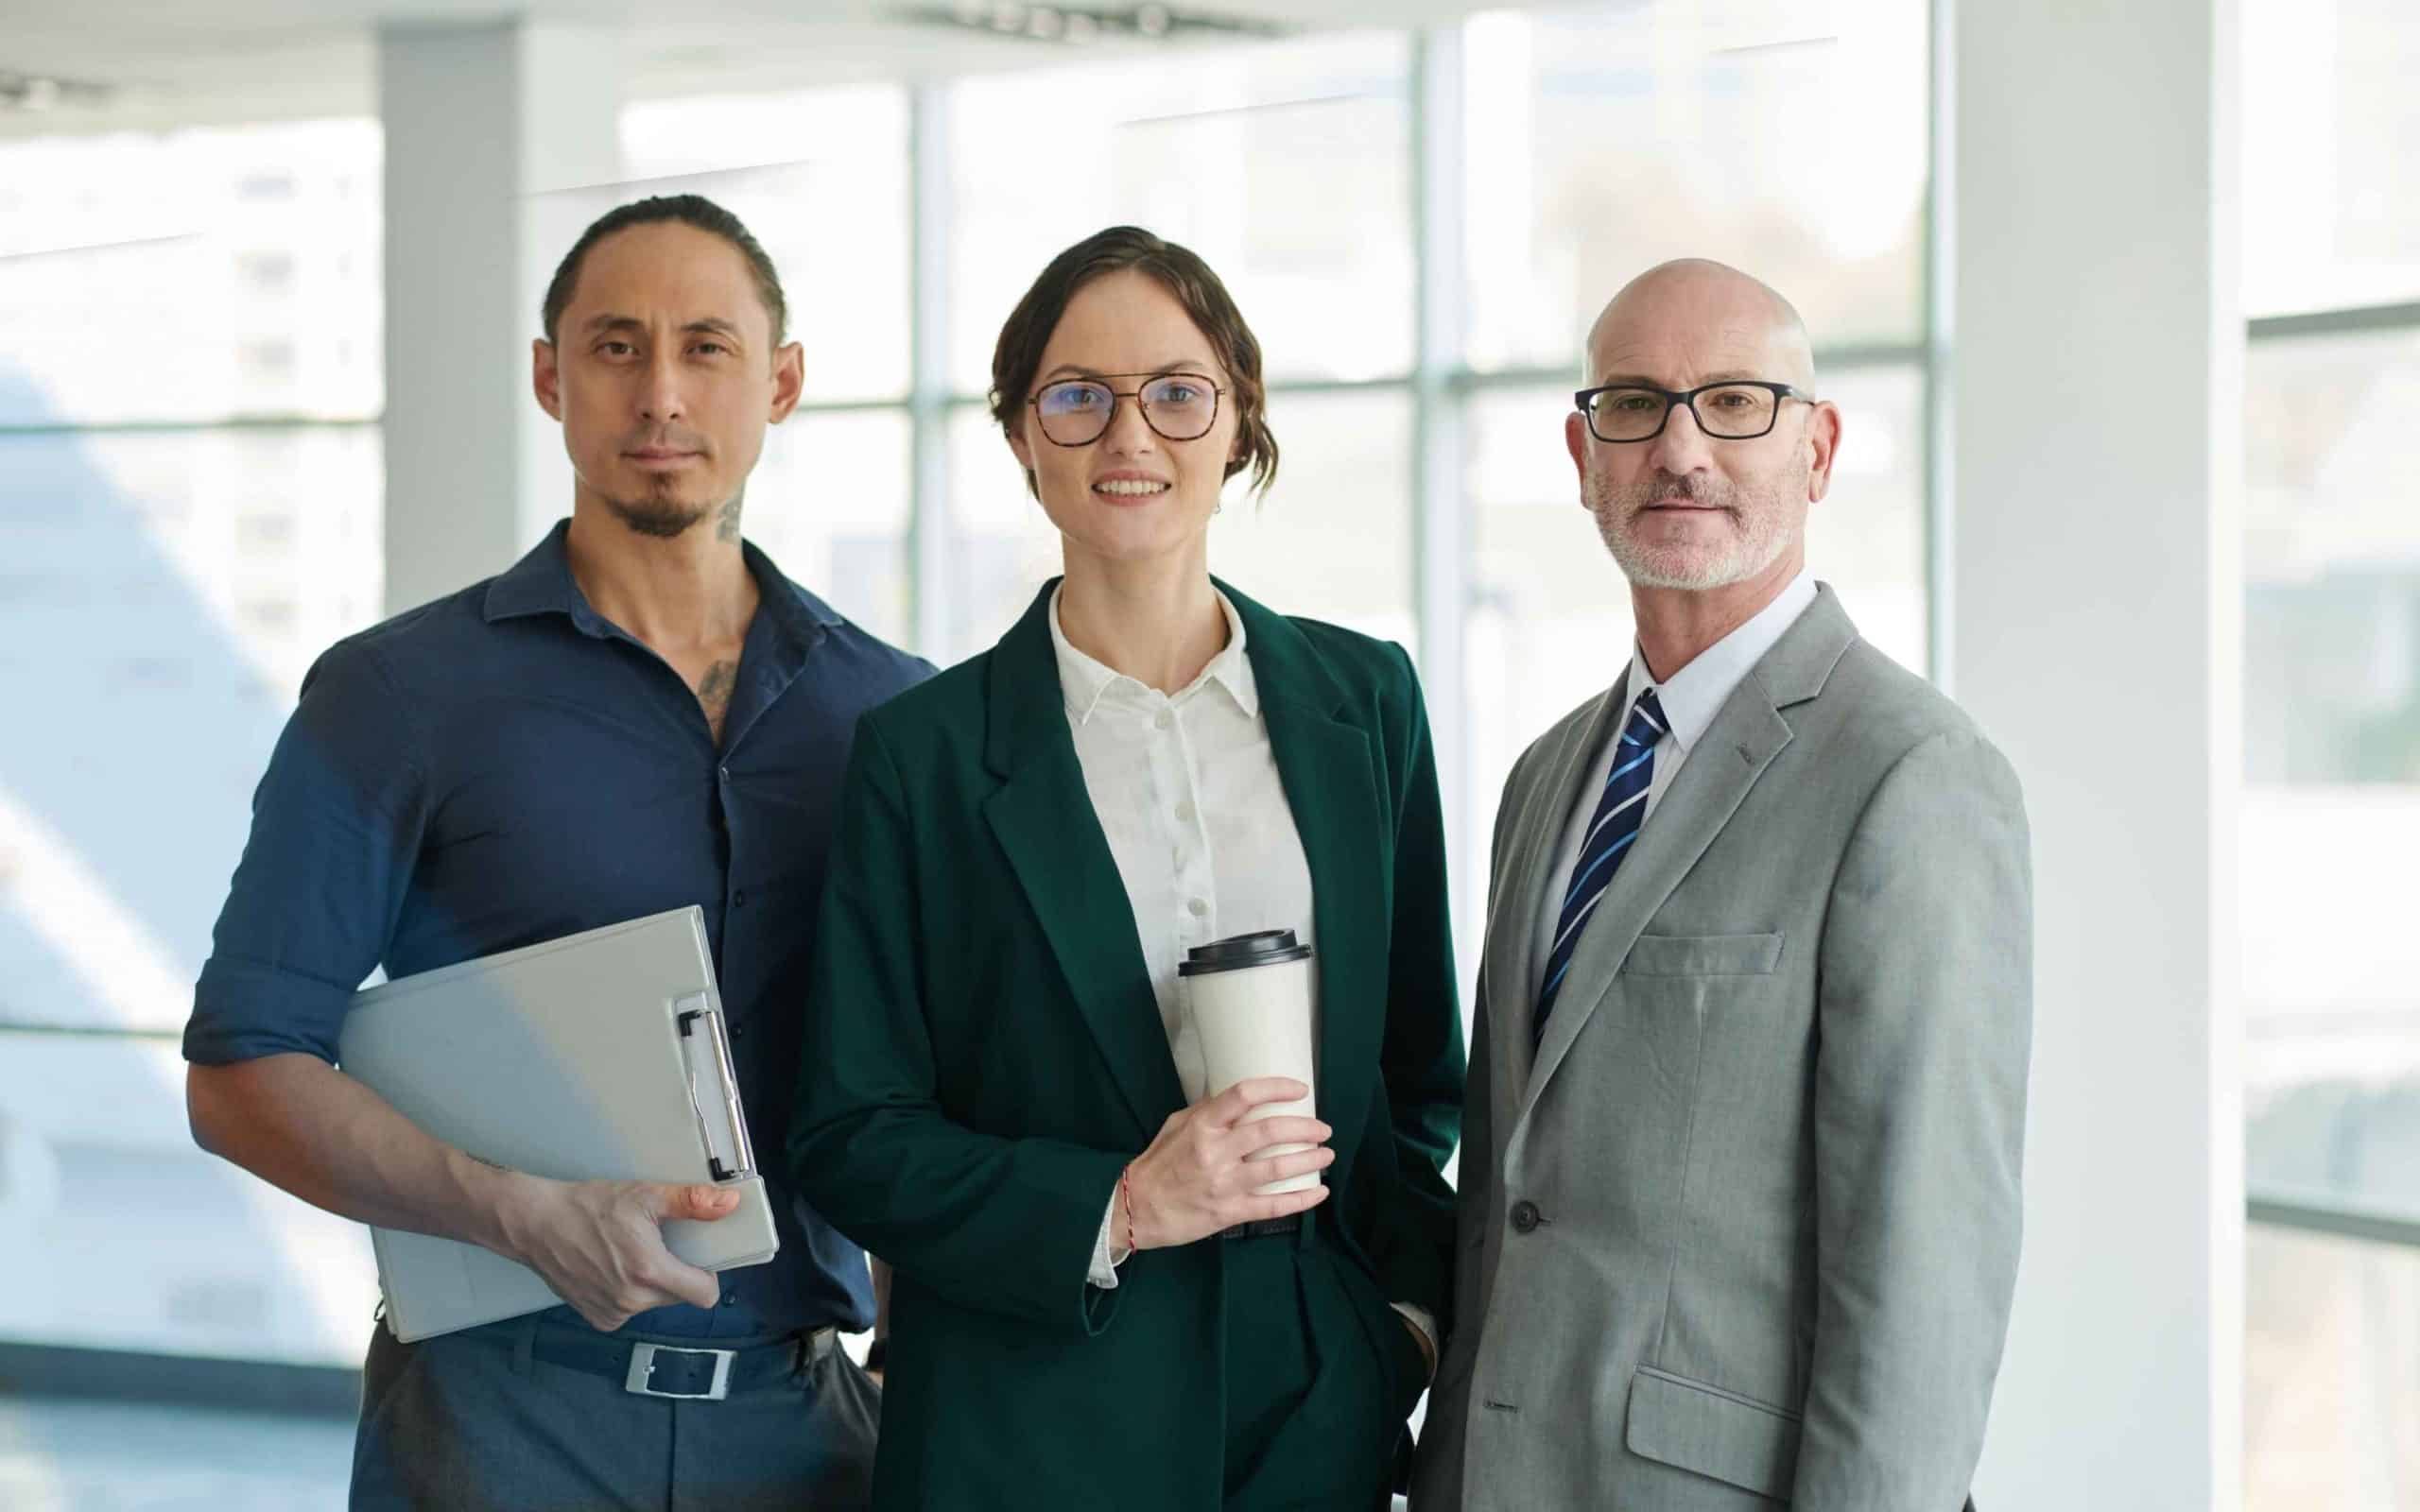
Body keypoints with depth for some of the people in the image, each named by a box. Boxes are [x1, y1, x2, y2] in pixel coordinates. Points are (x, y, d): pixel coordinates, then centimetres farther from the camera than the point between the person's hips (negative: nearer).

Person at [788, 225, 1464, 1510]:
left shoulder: (1364, 699, 6)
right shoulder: (926, 752, -3)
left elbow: (1422, 1067, 13)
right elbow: (848, 1138, -3)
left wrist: (1410, 1306, 1)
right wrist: (1120, 1208, -14)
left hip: (1322, 1404, 2)